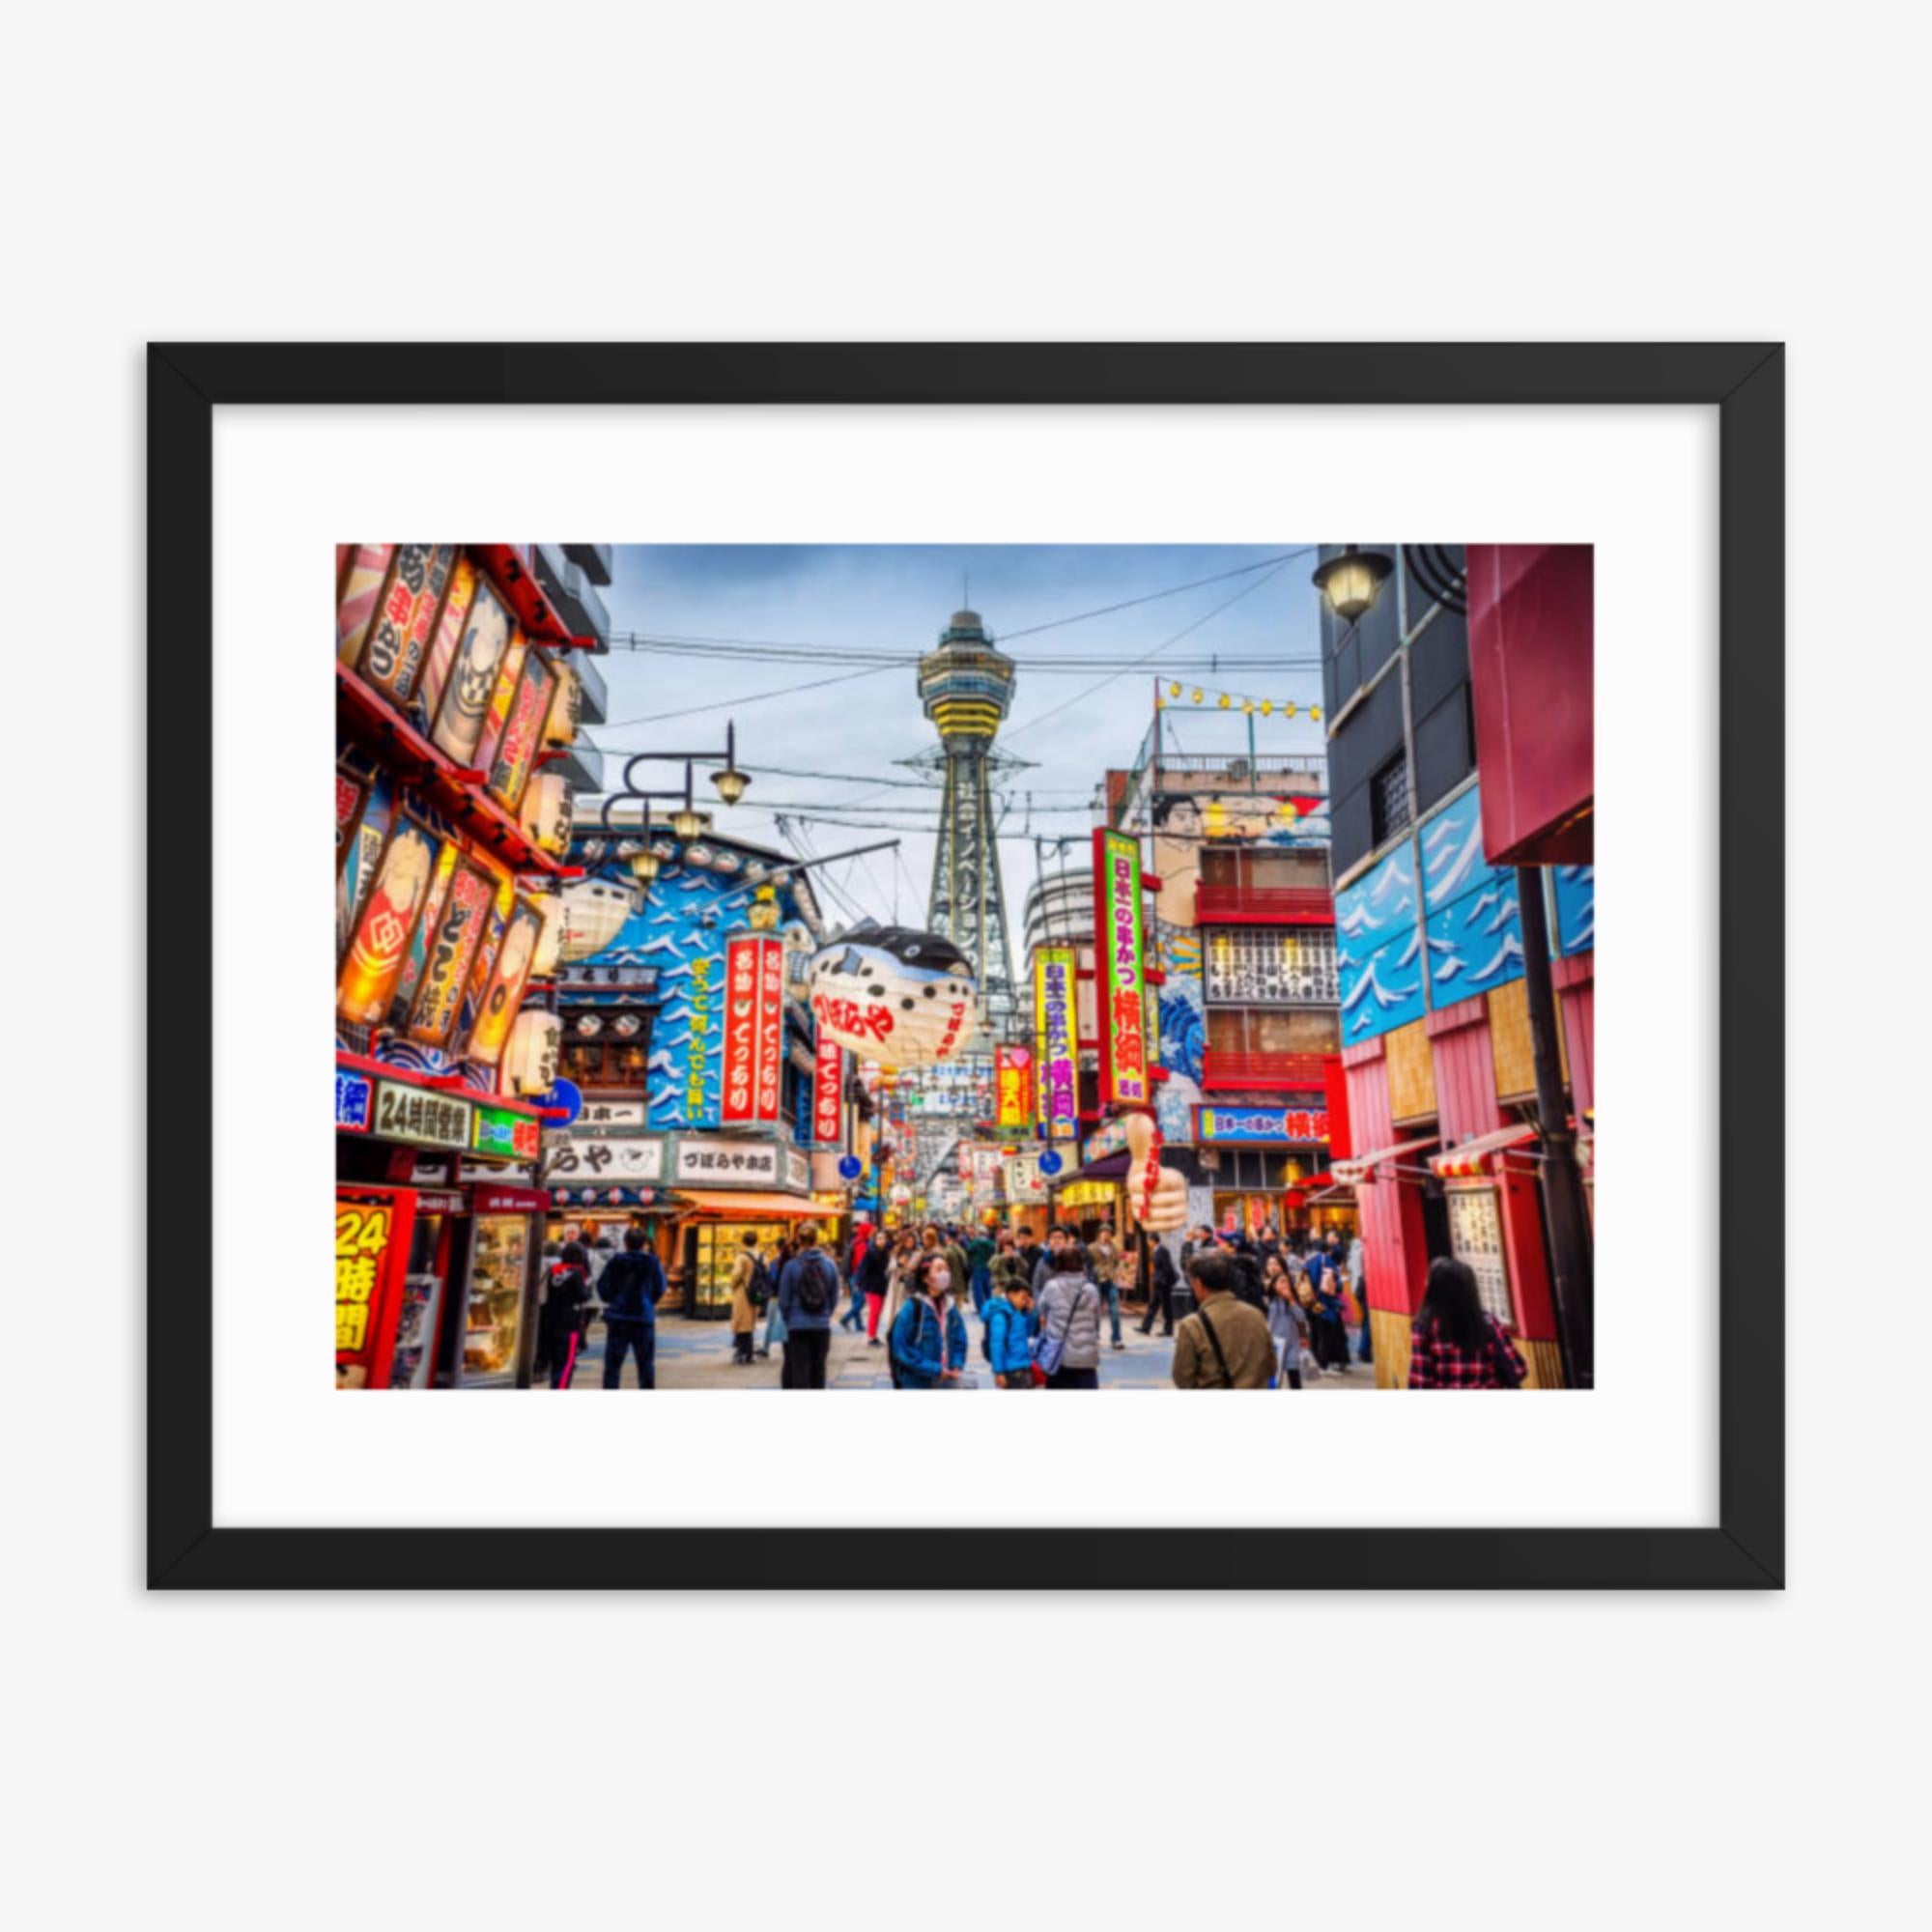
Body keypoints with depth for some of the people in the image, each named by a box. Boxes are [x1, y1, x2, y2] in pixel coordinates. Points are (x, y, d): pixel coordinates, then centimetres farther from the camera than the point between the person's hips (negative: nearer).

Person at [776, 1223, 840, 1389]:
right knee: (818, 1369, 17)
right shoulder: (829, 1264, -3)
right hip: (822, 1326, 3)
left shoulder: (791, 1266, -10)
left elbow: (784, 1300, -4)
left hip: (798, 1327, -3)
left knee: (799, 1370, 1)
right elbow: (834, 1298, 3)